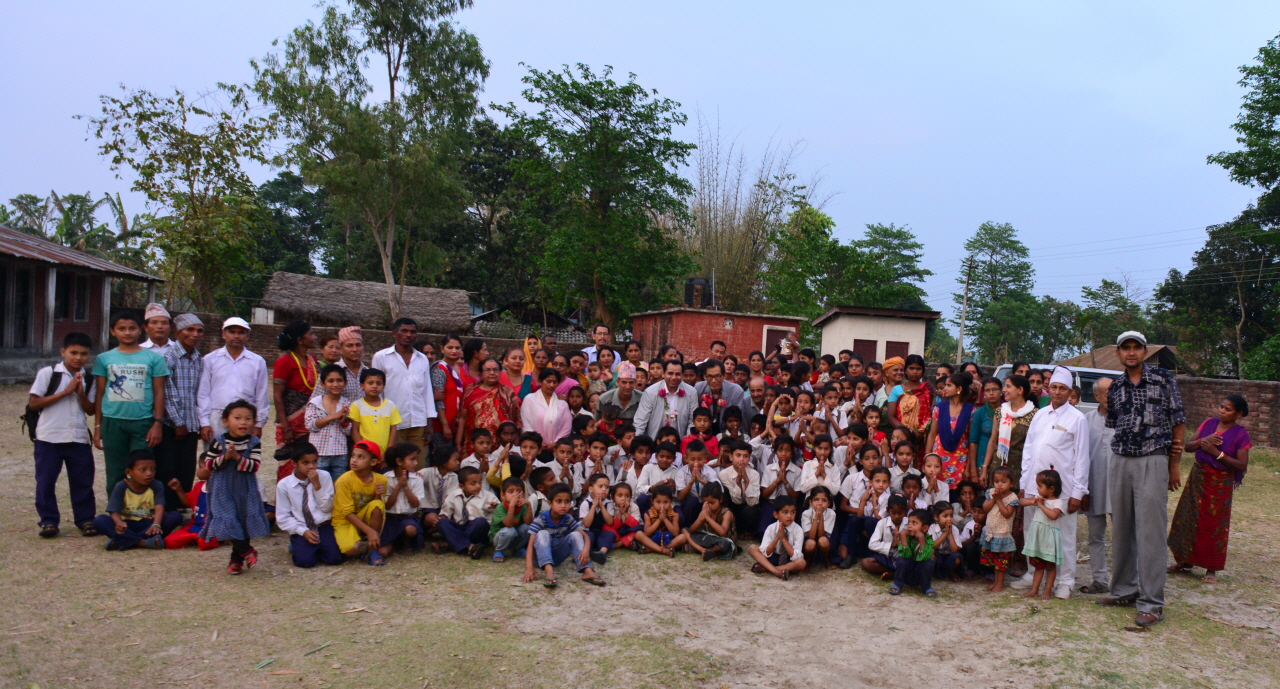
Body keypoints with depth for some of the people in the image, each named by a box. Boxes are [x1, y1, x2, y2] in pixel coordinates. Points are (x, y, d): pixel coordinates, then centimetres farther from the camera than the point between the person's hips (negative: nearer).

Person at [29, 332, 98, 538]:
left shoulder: (89, 379, 8)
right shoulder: (48, 373, -3)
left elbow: (91, 410, 6)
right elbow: (33, 403, -9)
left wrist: (81, 393, -12)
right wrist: (66, 391, -14)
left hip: (78, 438, 3)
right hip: (49, 437, -3)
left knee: (83, 481, 5)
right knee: (45, 480, 2)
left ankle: (85, 519, 15)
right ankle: (48, 520, 13)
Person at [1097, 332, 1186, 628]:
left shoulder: (1164, 379, -1)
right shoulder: (1115, 388, 11)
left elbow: (1178, 422, 1)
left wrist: (1174, 463, 0)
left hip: (1152, 462, -5)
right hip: (1120, 462, 5)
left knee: (1150, 532, -6)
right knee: (1121, 530, 10)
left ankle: (1151, 603, -2)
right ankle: (1125, 590, 22)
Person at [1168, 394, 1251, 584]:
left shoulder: (1240, 435, -7)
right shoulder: (1208, 424, 5)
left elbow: (1242, 465, -13)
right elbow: (1188, 446, 5)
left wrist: (1217, 453, -19)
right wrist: (1202, 441, -14)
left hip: (1220, 483, -4)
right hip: (1198, 477, 5)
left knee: (1213, 525, 0)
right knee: (1189, 519, 8)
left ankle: (1211, 570, 11)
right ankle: (1186, 562, 21)